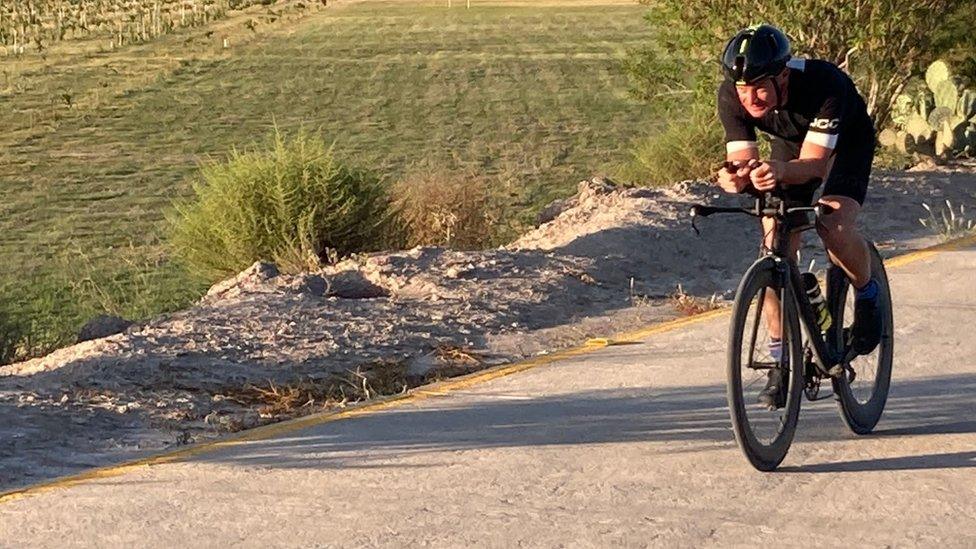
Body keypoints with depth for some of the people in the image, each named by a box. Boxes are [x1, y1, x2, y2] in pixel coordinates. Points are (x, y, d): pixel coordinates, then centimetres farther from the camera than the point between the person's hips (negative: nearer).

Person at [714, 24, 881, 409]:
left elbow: (814, 163, -40)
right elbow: (743, 161, -29)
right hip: (789, 144, 3)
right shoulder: (731, 97, -29)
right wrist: (735, 178, -52)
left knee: (833, 225, -28)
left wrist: (779, 172, -61)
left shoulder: (824, 83, -39)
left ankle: (867, 295, 3)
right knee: (776, 243, -13)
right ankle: (781, 360, -4)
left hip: (846, 142, -3)